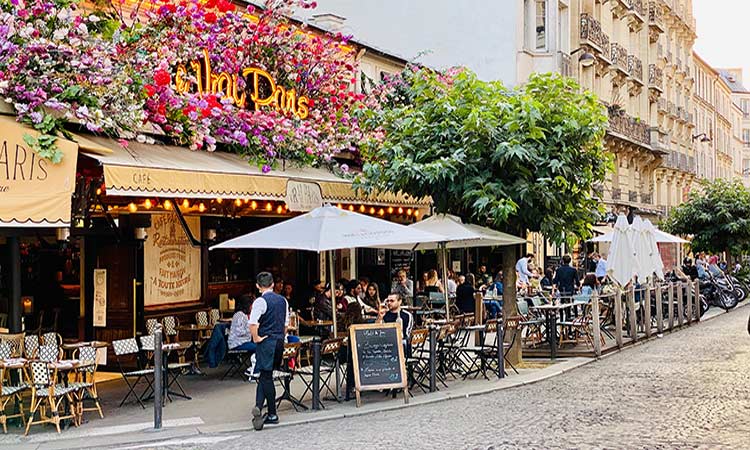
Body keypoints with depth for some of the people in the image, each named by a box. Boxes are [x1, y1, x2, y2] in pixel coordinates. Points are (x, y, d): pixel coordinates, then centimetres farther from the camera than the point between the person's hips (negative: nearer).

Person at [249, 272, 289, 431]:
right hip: (280, 342, 6)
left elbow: (253, 323, -23)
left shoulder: (261, 301, -12)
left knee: (266, 377, 1)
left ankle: (272, 414, 0)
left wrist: (256, 338, -11)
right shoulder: (283, 300, 9)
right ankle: (259, 407, 5)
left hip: (266, 341, -6)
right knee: (265, 376, 12)